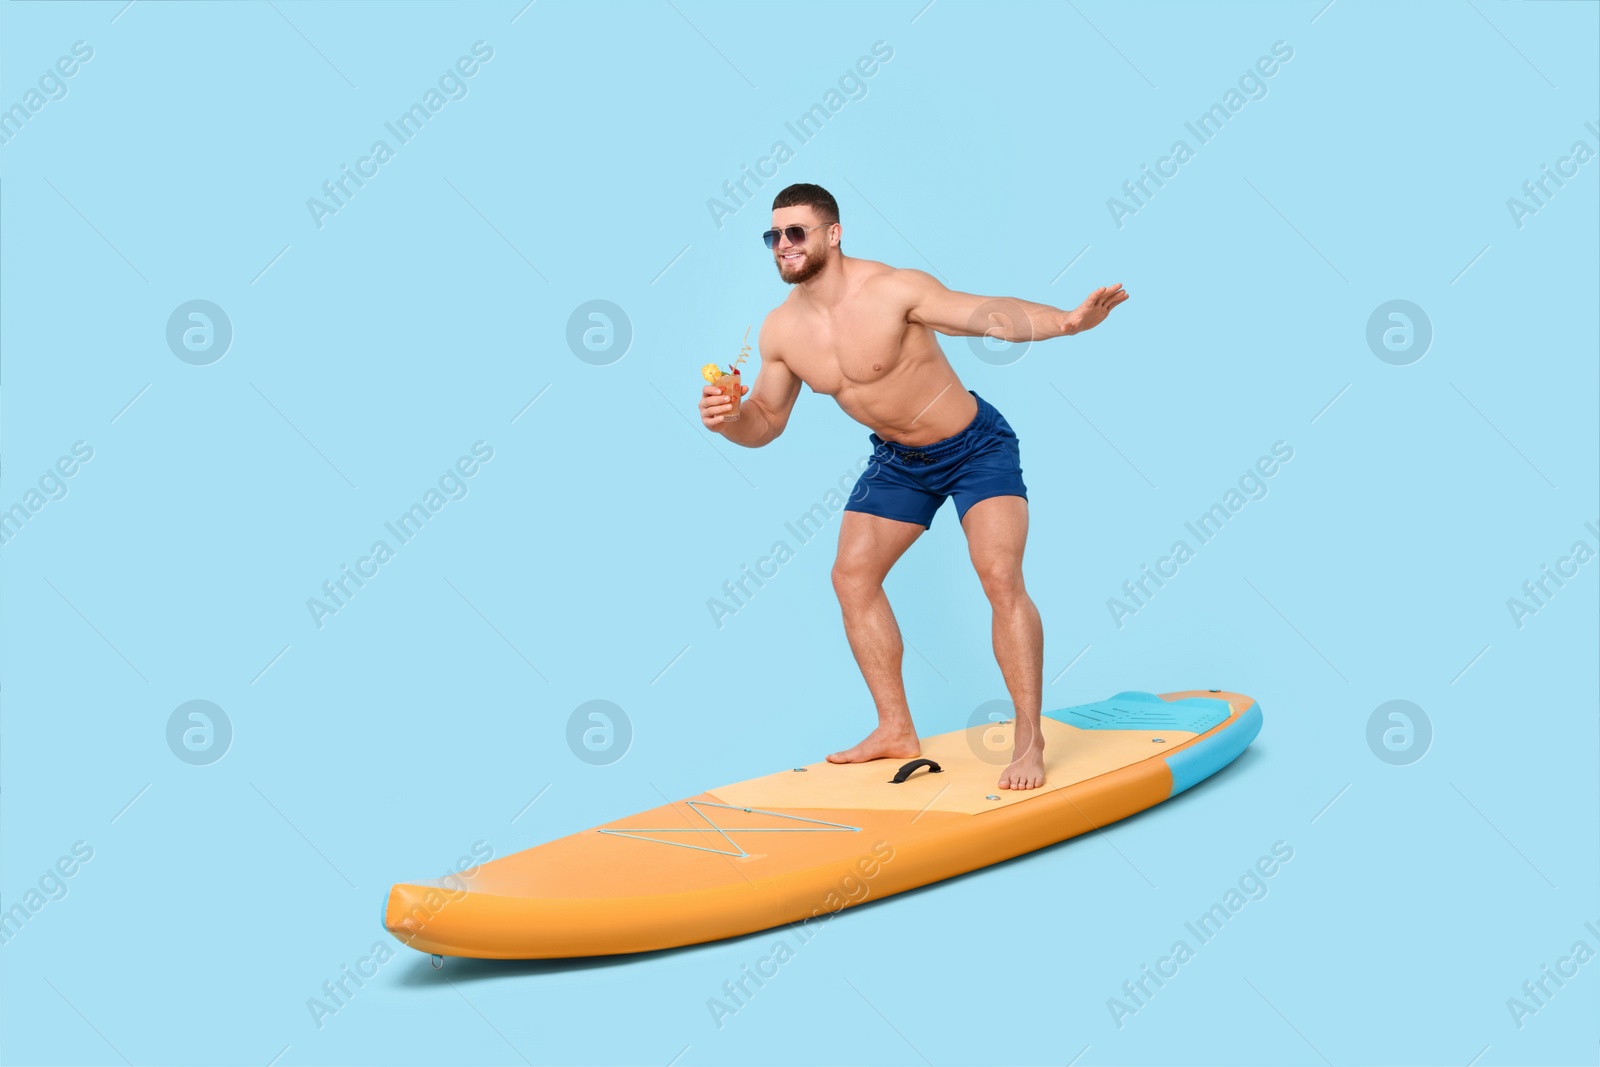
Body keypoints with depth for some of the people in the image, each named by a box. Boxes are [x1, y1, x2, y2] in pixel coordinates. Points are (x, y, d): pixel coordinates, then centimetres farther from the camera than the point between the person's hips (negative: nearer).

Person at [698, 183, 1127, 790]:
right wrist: (726, 421, -20)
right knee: (852, 576, 2)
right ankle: (896, 731, 12)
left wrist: (1065, 321, -53)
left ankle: (1030, 741, -6)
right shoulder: (780, 331, -7)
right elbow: (766, 420, 3)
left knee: (1000, 579, -18)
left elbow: (988, 313, -35)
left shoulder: (894, 291, -26)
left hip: (976, 448, -6)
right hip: (899, 461, 7)